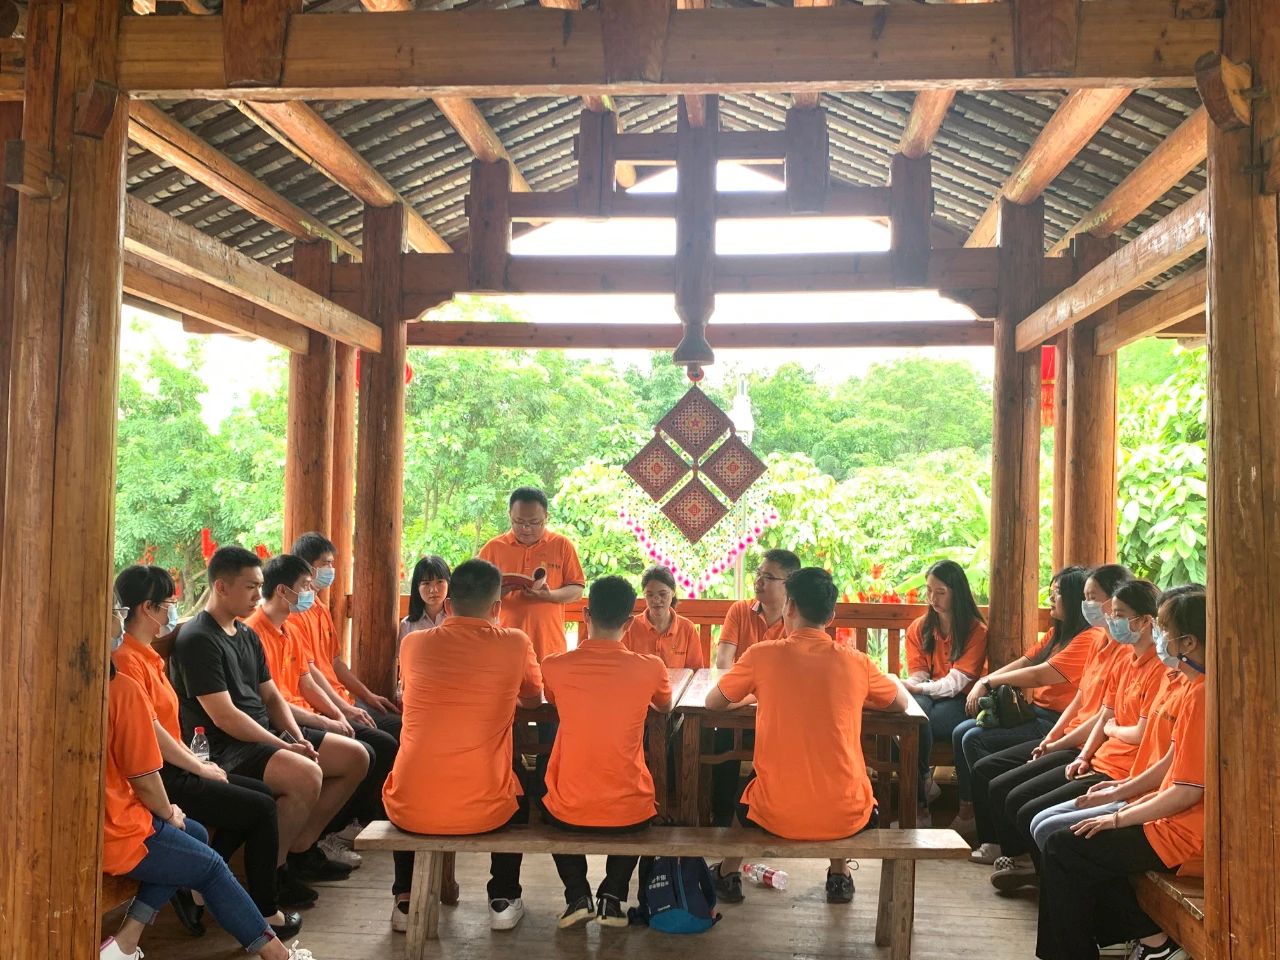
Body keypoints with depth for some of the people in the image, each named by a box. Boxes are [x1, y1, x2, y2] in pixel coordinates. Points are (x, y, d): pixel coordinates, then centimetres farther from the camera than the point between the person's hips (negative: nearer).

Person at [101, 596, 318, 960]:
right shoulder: (123, 688, -21)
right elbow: (145, 778, -16)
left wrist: (166, 812, 13)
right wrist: (169, 814, 4)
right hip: (115, 833, -8)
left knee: (196, 835, 23)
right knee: (212, 867, 13)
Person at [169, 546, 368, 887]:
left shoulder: (248, 635, 16)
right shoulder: (197, 639, -14)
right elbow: (224, 717, -20)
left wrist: (299, 739, -1)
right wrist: (286, 747, -17)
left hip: (266, 734, 10)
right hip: (225, 748, -10)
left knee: (356, 757, 4)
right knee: (306, 775, -34)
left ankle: (300, 849, 11)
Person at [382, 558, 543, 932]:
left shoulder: (414, 643, 2)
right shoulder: (515, 644, -3)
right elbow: (533, 698, 16)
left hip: (410, 810, 1)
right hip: (483, 811, -1)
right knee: (517, 793, 34)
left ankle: (405, 901, 32)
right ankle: (503, 900, 30)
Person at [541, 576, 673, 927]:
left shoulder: (555, 665, -9)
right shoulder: (650, 668, -10)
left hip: (569, 813, 0)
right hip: (629, 814, 0)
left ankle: (578, 896, 19)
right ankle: (612, 897, 20)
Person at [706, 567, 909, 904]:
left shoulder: (762, 655, -8)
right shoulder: (856, 662, -4)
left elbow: (712, 702, 6)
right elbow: (902, 702, 15)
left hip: (777, 816, -1)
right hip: (844, 817, 1)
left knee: (747, 793, 35)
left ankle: (729, 873, 42)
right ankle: (839, 874, 37)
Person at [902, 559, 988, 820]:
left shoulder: (976, 630, -3)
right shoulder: (918, 628, 13)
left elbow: (956, 682, -11)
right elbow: (917, 677, 6)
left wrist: (918, 688, -27)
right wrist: (905, 687, -20)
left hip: (959, 701, -3)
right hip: (927, 696, 4)